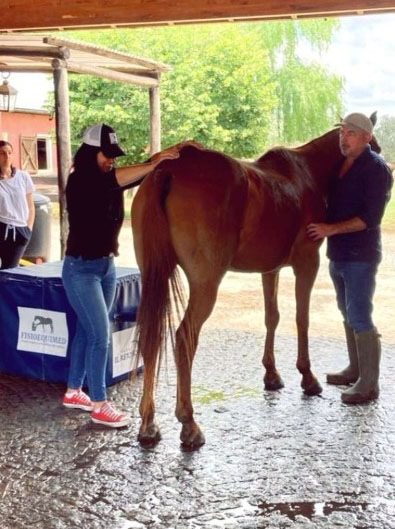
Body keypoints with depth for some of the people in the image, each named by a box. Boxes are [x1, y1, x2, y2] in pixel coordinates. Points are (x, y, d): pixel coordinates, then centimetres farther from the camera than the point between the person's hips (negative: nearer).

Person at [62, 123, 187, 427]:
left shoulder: (109, 181, 5)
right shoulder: (80, 182, -15)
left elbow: (138, 176, -7)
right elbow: (116, 179, -32)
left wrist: (171, 153, -21)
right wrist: (153, 164, -39)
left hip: (107, 265, 8)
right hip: (81, 269, -8)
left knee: (87, 331, 15)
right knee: (100, 334, -7)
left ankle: (74, 392, 29)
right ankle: (99, 405, 2)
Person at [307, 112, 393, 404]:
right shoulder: (340, 164, 11)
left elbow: (370, 218, -19)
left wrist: (331, 229, -21)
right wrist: (321, 227, 5)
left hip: (360, 255, -8)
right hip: (338, 253, 8)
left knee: (360, 318, -6)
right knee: (348, 313, 17)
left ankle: (369, 384, 3)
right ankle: (355, 370, 31)